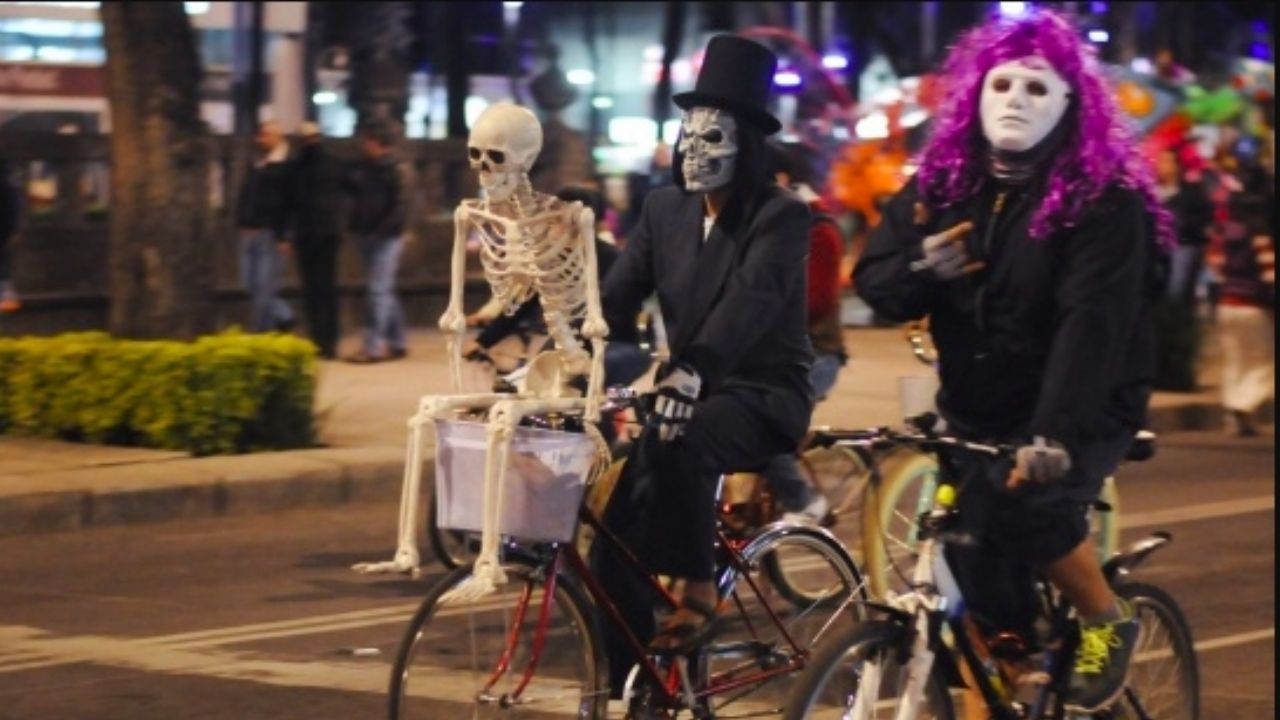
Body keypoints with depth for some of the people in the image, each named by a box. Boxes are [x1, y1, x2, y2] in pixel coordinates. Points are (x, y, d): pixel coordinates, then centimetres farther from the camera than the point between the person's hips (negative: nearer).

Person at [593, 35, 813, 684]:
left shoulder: (780, 217, -13)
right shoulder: (666, 210, 6)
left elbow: (749, 300, -30)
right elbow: (615, 294, -2)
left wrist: (693, 369, -46)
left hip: (763, 396, -6)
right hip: (693, 392, 6)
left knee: (677, 444, -37)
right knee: (616, 545, -7)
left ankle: (697, 595, -22)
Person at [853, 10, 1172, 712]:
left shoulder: (1105, 202, -17)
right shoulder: (942, 186, -1)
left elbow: (1092, 325, -29)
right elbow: (872, 282, 0)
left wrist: (1054, 435, -41)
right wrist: (918, 270, -24)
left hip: (1083, 414, -5)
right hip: (976, 416, 5)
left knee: (1021, 497, -31)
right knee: (981, 599, 2)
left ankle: (1107, 617, -6)